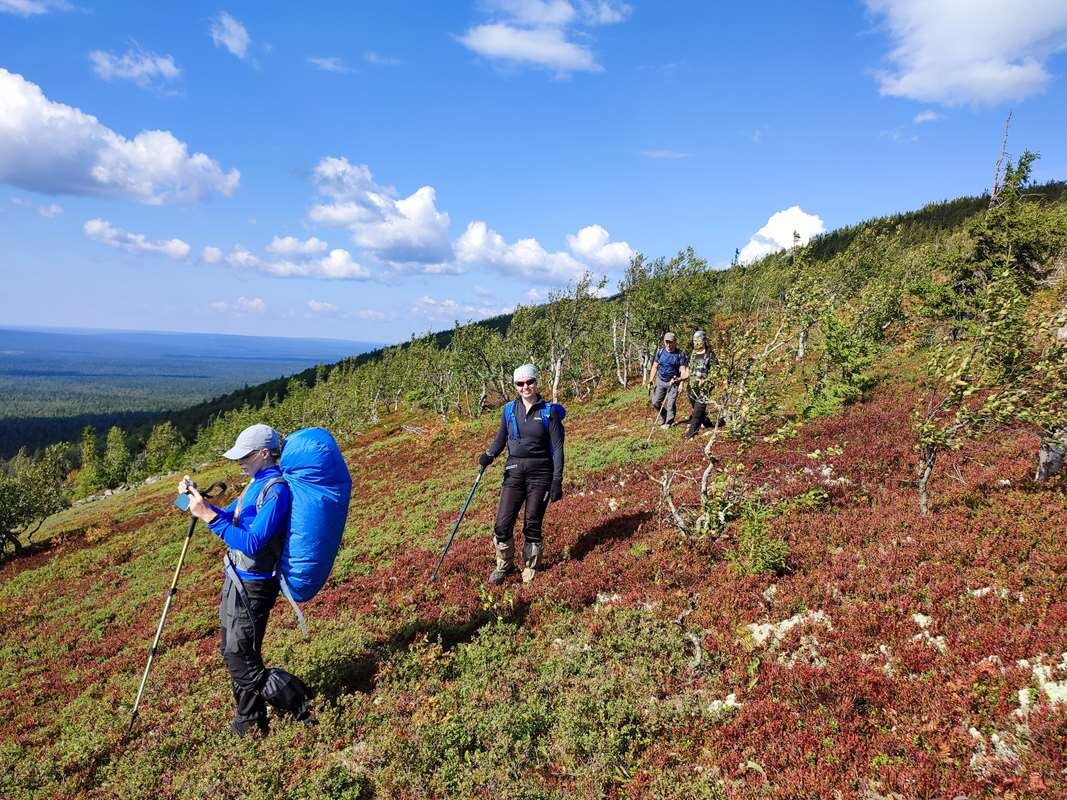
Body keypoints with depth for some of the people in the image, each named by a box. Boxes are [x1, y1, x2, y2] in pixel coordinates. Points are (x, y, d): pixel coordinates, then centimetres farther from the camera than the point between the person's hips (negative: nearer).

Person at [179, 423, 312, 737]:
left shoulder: (276, 490, -21)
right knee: (231, 652, 18)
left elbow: (252, 543, -28)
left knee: (241, 660, -4)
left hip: (252, 587, -10)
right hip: (236, 581, 10)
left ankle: (303, 706, 8)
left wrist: (208, 516, -28)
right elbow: (229, 518, 18)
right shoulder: (257, 484, 10)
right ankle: (250, 724, 33)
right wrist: (199, 501, 2)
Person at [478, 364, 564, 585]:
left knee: (532, 525, 4)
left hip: (540, 473, -2)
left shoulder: (549, 411, -4)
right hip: (514, 472, 3)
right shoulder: (510, 410, 6)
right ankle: (504, 565, 21)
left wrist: (557, 481, -10)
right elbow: (500, 439, 13)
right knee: (502, 524, -4)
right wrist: (489, 455, -8)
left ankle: (530, 569, 25)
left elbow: (557, 448, -5)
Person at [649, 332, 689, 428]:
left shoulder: (680, 354, -10)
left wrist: (679, 379, -31)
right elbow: (655, 366, 8)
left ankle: (668, 422, 15)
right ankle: (664, 417, 28)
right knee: (655, 402, 4)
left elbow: (683, 370, -11)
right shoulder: (660, 352, 0)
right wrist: (651, 380, 4)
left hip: (673, 382, -4)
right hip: (660, 381, 4)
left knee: (671, 404, -1)